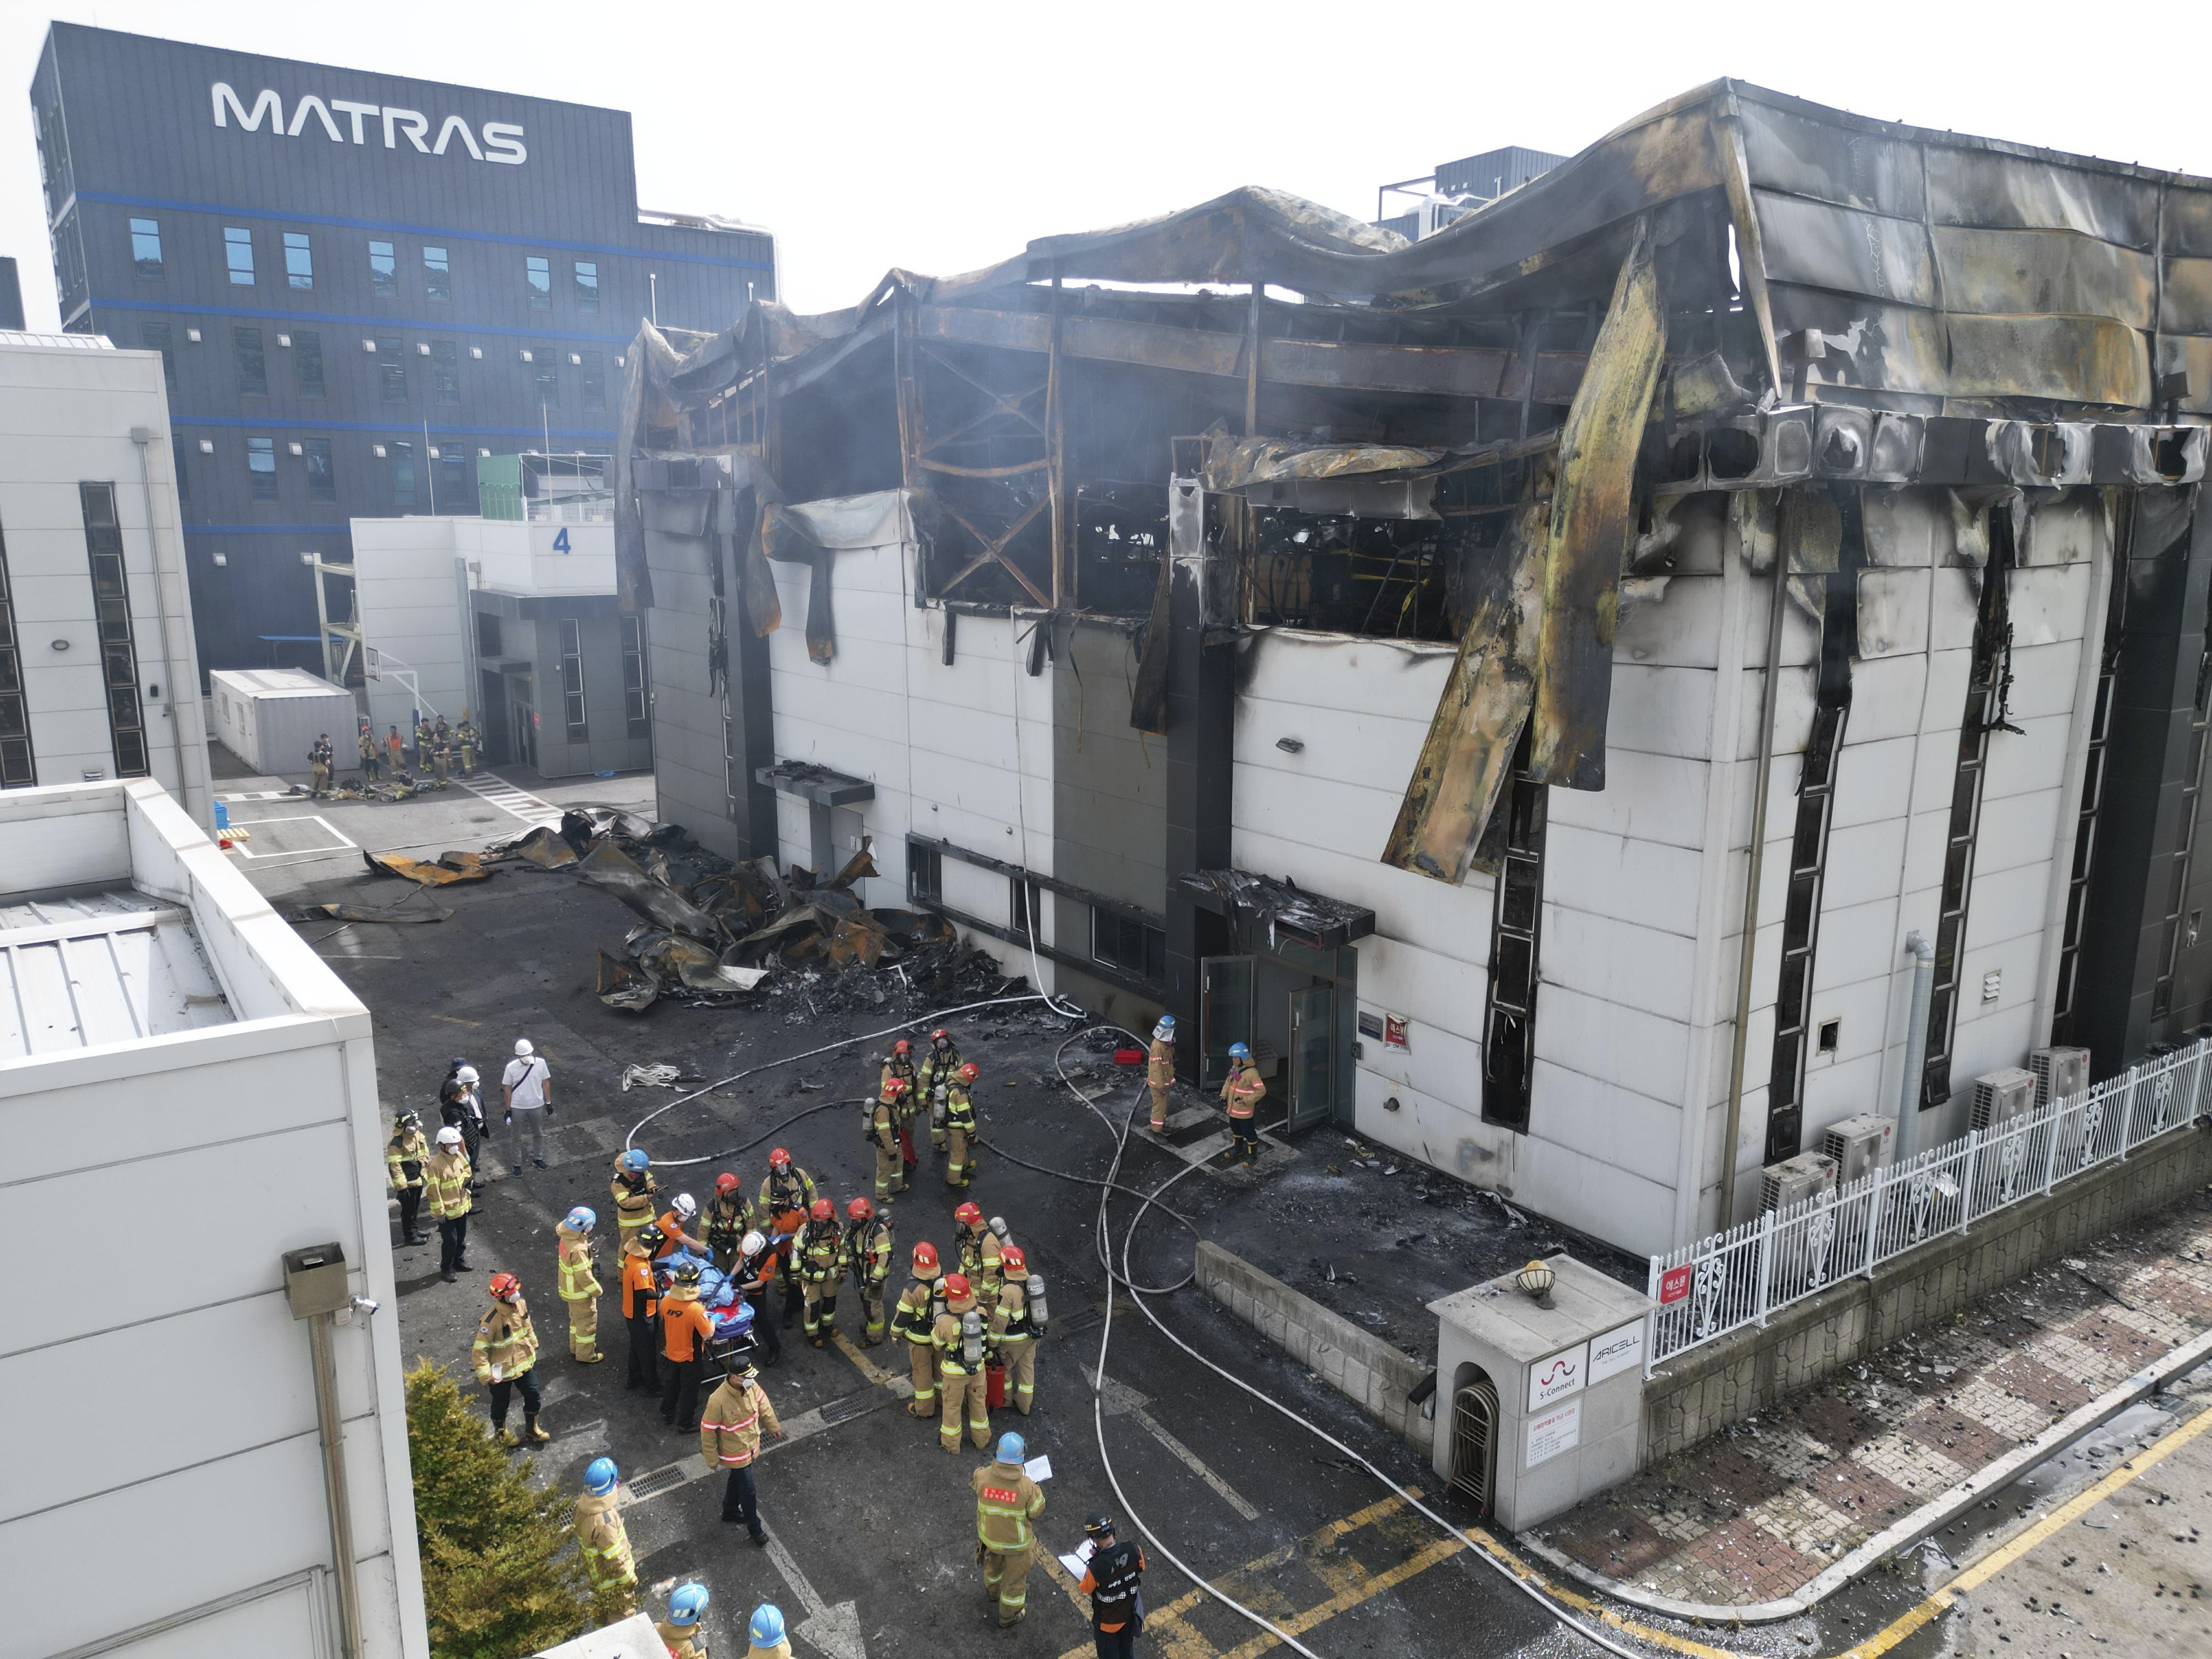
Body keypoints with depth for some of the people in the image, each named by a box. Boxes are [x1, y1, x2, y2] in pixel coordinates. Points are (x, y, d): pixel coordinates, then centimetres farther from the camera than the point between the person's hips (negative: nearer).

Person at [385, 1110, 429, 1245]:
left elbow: (425, 1153, 17)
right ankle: (410, 1237, 16)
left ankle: (414, 1229, 40)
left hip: (417, 1180, 8)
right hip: (407, 1183, -8)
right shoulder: (397, 1143, -24)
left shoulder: (418, 1135, 1)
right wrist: (401, 1187, -23)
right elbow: (394, 1166, -24)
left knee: (415, 1207, 23)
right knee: (408, 1210, 5)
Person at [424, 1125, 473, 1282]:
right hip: (447, 1211, -7)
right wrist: (439, 1212, -20)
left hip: (462, 1206, 7)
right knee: (450, 1241, 3)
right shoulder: (436, 1165, -25)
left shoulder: (458, 1156, -2)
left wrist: (466, 1178, -3)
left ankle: (459, 1262, 39)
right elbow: (433, 1191, -22)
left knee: (461, 1237, 20)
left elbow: (466, 1168, 19)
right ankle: (446, 1269, 19)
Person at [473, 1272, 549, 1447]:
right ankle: (500, 1433, 46)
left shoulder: (521, 1305, -10)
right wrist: (486, 1376, -25)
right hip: (502, 1371, -6)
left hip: (524, 1363, 6)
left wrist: (533, 1347, 18)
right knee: (501, 1404, 18)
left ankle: (531, 1429, 42)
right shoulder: (491, 1320, -32)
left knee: (533, 1397, 16)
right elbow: (479, 1351, -26)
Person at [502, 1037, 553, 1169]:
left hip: (537, 1106, 2)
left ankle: (538, 1158, 40)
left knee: (539, 1134, 19)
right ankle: (517, 1164, 31)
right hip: (518, 1108, -2)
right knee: (518, 1137, 14)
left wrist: (548, 1103, 2)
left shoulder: (540, 1063, -14)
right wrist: (508, 1110, -4)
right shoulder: (511, 1067, -18)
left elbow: (546, 1083, -2)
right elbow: (507, 1089, -8)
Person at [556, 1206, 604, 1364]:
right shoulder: (578, 1250, -36)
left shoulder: (566, 1236, -11)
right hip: (580, 1292, -9)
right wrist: (596, 1290, -14)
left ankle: (576, 1347, 45)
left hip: (570, 1287, 9)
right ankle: (585, 1355, 26)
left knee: (576, 1318, 28)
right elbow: (584, 1277, -28)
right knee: (587, 1322, 11)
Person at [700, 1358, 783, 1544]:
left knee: (737, 1480, 29)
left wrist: (773, 1427, 14)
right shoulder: (718, 1401, -36)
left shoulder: (751, 1387, -18)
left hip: (751, 1446, 6)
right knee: (748, 1490, 8)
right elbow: (708, 1431, -23)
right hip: (735, 1453, -6)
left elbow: (763, 1405, 3)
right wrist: (712, 1459, -13)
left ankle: (730, 1512, 54)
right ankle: (754, 1528, 30)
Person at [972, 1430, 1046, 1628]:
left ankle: (993, 1591, 63)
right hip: (1017, 1540, -3)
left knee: (993, 1563, 35)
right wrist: (1038, 1490, -1)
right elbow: (1036, 1511, -17)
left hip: (989, 1535, 3)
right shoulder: (1027, 1486, -34)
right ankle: (1009, 1616, 44)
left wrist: (992, 1461, 3)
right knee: (1015, 1577, 23)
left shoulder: (983, 1476, -28)